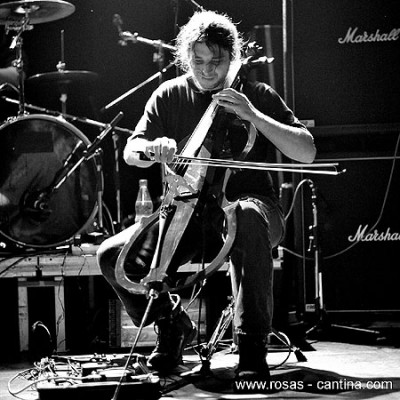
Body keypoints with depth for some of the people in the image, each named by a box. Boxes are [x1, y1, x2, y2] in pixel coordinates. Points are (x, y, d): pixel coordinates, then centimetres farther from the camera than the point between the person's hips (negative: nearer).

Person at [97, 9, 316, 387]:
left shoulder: (257, 95, 1)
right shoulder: (169, 95, 8)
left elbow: (306, 152, -7)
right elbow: (130, 153, 3)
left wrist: (253, 116, -19)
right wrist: (152, 148, -22)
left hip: (246, 203, -3)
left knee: (249, 220, -43)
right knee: (112, 255, -19)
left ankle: (252, 345, -34)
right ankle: (171, 322, 10)